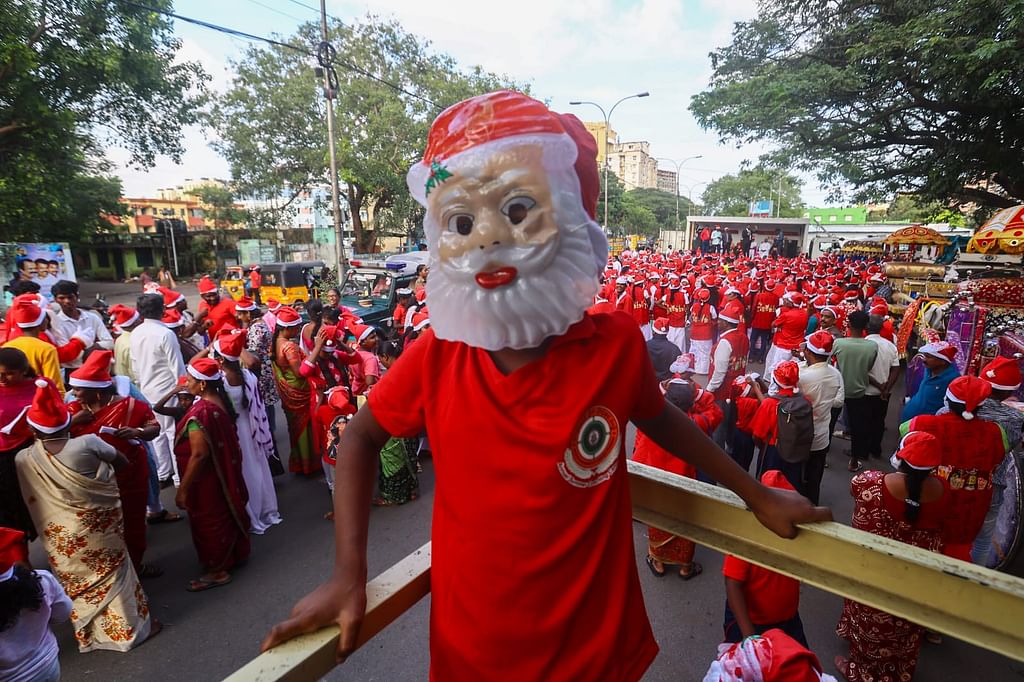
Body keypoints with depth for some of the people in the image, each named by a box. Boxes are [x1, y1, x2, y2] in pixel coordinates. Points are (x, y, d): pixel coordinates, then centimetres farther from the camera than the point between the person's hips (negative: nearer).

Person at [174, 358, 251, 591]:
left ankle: (218, 570, 28)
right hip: (223, 472, 8)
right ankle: (234, 554, 45)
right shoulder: (221, 400, -6)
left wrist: (183, 489, -19)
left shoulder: (199, 414, -30)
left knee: (209, 522, 10)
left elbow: (199, 455, -27)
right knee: (224, 514, 25)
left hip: (205, 479, -8)